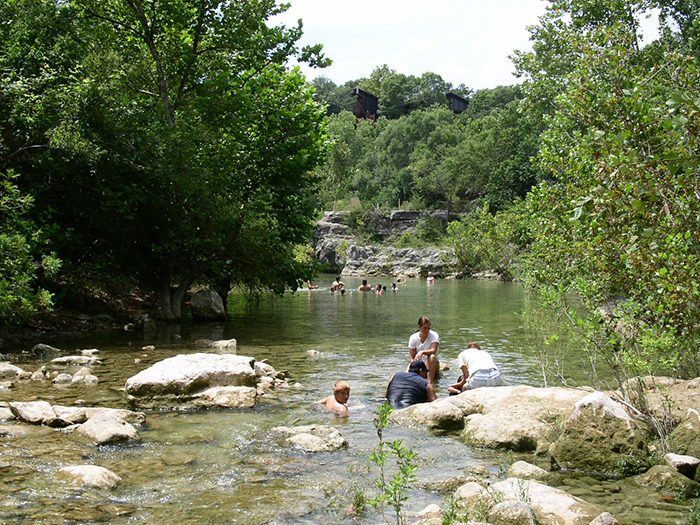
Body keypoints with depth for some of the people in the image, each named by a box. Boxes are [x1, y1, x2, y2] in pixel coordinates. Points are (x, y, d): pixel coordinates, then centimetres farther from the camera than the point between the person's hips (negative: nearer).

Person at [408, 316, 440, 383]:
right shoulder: (413, 338, -3)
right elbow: (412, 358, -3)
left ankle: (430, 382, -40)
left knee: (432, 357, -37)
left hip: (432, 365, -1)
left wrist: (422, 352, -44)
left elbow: (433, 350, -25)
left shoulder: (434, 335, -8)